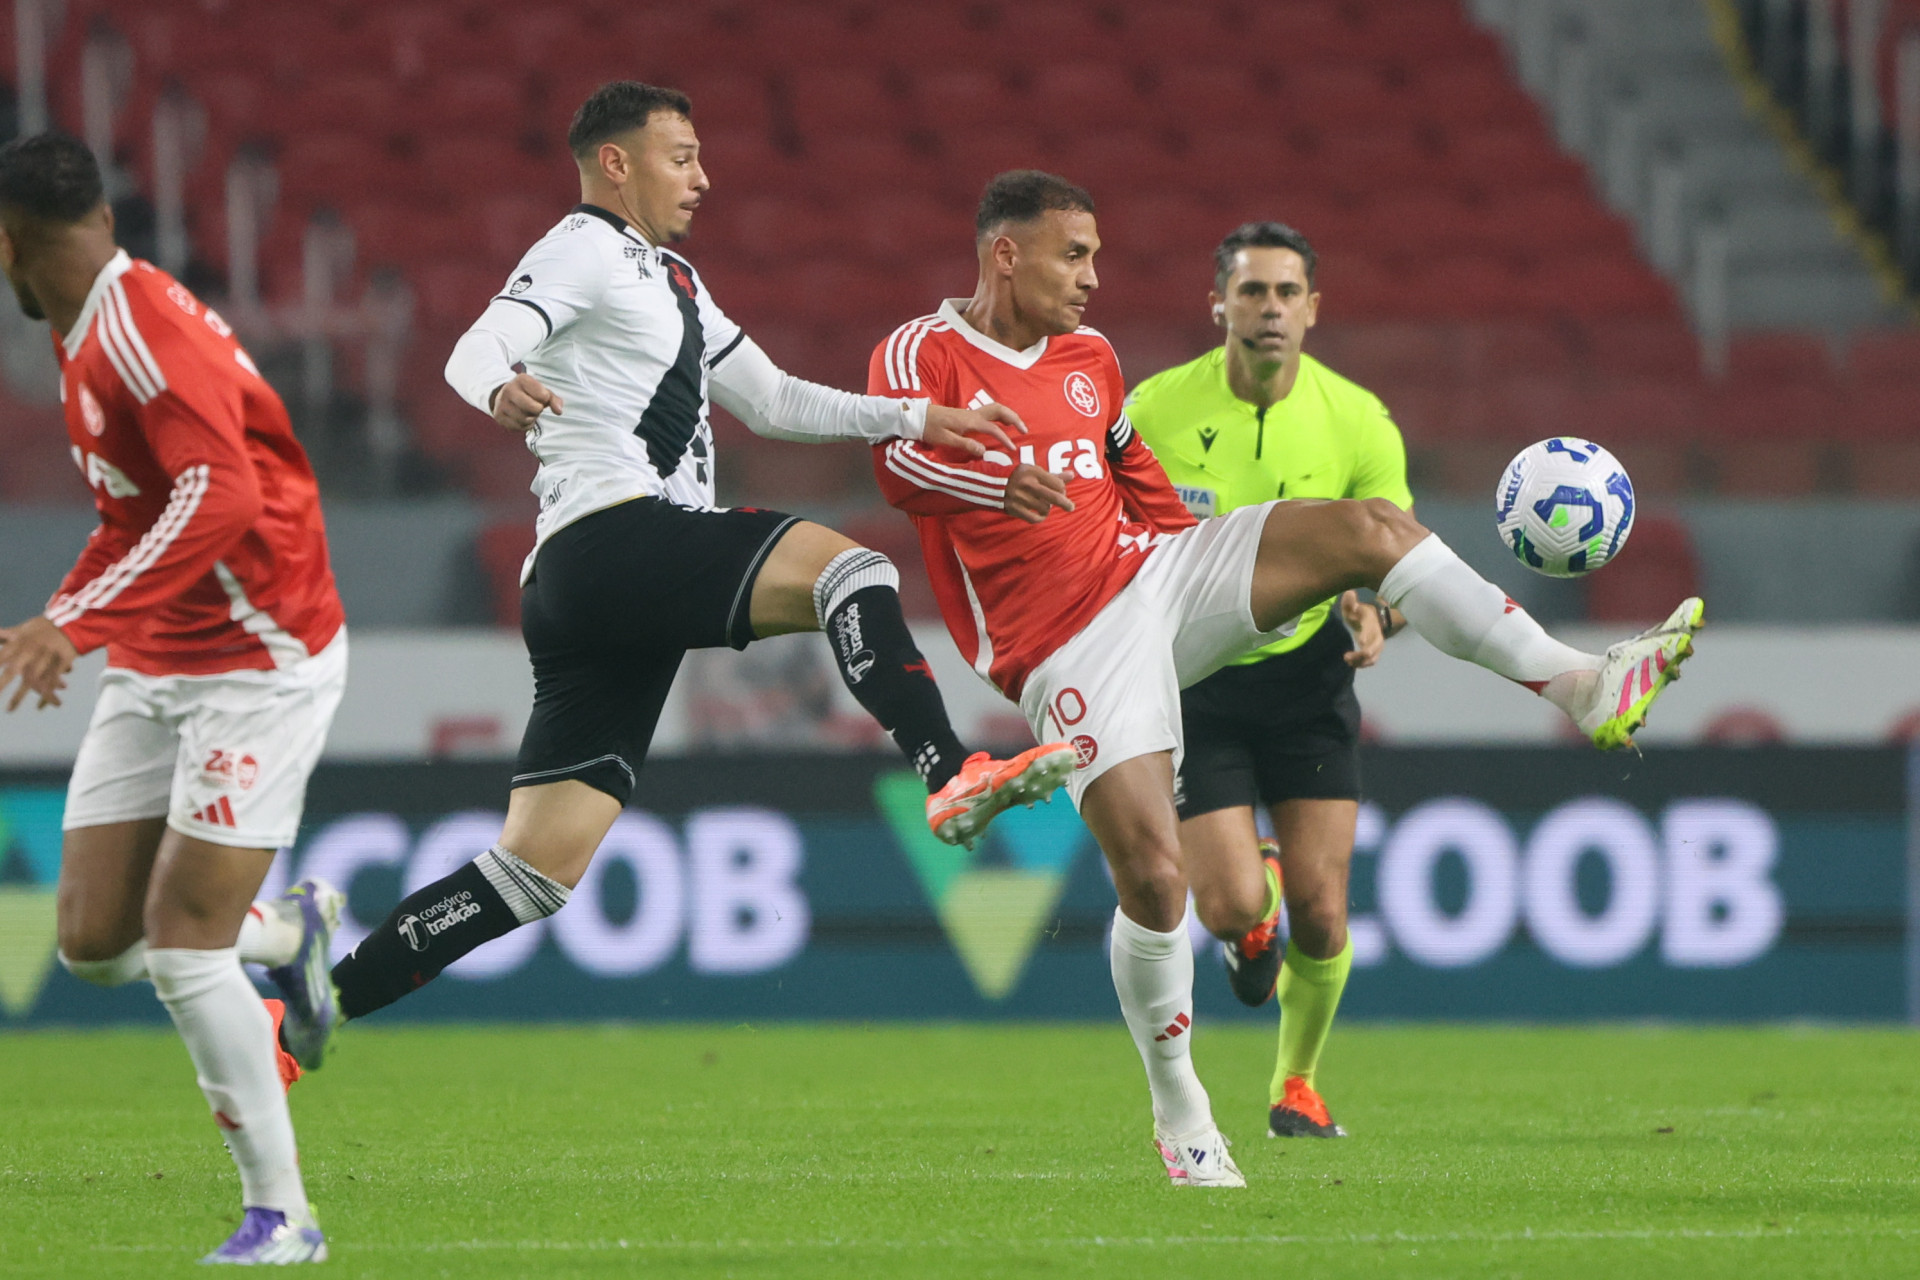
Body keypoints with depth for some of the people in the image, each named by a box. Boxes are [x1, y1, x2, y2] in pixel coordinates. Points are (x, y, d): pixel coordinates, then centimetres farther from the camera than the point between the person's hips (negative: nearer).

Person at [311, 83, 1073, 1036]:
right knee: (845, 567, -24)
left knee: (539, 870, 3)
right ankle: (952, 778, -38)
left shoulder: (670, 279, 31)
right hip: (613, 535, -9)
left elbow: (771, 400, 34)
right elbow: (477, 349, -15)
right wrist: (500, 388, -38)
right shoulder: (588, 250, 1)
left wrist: (915, 420, 26)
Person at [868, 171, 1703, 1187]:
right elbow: (898, 463, -23)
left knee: (1372, 527, -13)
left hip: (1152, 572, 6)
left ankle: (1583, 689, -15)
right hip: (1070, 647, -6)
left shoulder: (1089, 359, 17)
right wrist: (998, 484, -43)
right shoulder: (926, 354, -6)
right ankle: (1177, 1109, 4)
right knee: (1152, 872, -17)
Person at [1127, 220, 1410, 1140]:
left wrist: (1376, 615, -25)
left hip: (1307, 677, 1)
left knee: (1320, 917, -6)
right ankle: (1255, 916, 27)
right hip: (1192, 679, -1)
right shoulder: (1154, 410, -10)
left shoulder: (1359, 423, -8)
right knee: (1232, 909, -14)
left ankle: (1296, 1085, 22)